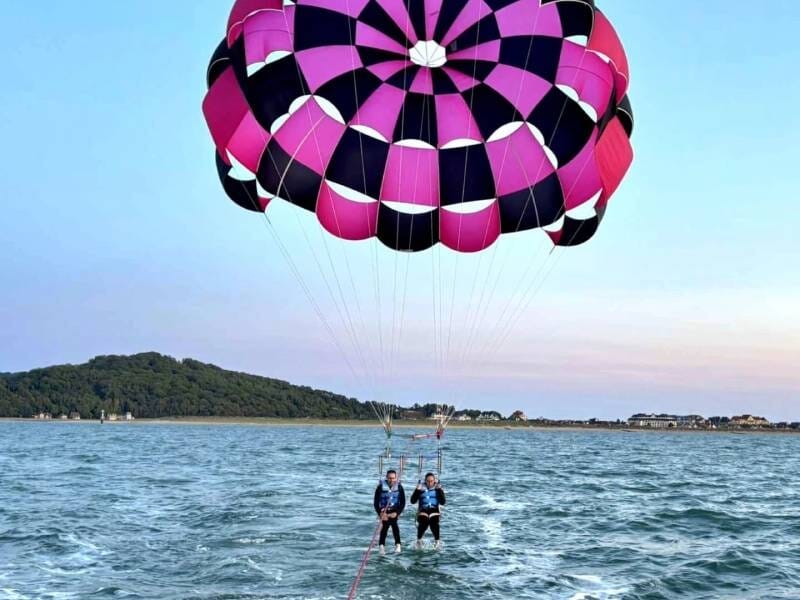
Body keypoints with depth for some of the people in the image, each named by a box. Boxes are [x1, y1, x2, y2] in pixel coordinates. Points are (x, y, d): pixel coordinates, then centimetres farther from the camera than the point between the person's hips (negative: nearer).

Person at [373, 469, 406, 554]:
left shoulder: (399, 487, -5)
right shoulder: (381, 487, -9)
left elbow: (403, 502, -3)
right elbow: (376, 502, -6)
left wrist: (397, 513, -15)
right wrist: (380, 513, -18)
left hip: (394, 510, 0)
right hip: (383, 510, 0)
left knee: (393, 522, -26)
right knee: (386, 524, -23)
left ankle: (398, 545, -23)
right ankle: (382, 545, -14)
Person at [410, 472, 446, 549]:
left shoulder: (438, 489, 10)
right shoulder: (421, 488, 10)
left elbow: (443, 502, -3)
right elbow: (413, 501, 3)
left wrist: (439, 490, -10)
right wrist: (417, 490, -8)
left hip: (434, 511, 0)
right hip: (423, 511, 0)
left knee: (434, 523, -32)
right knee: (423, 522, -31)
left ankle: (437, 540, -14)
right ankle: (419, 539, -8)